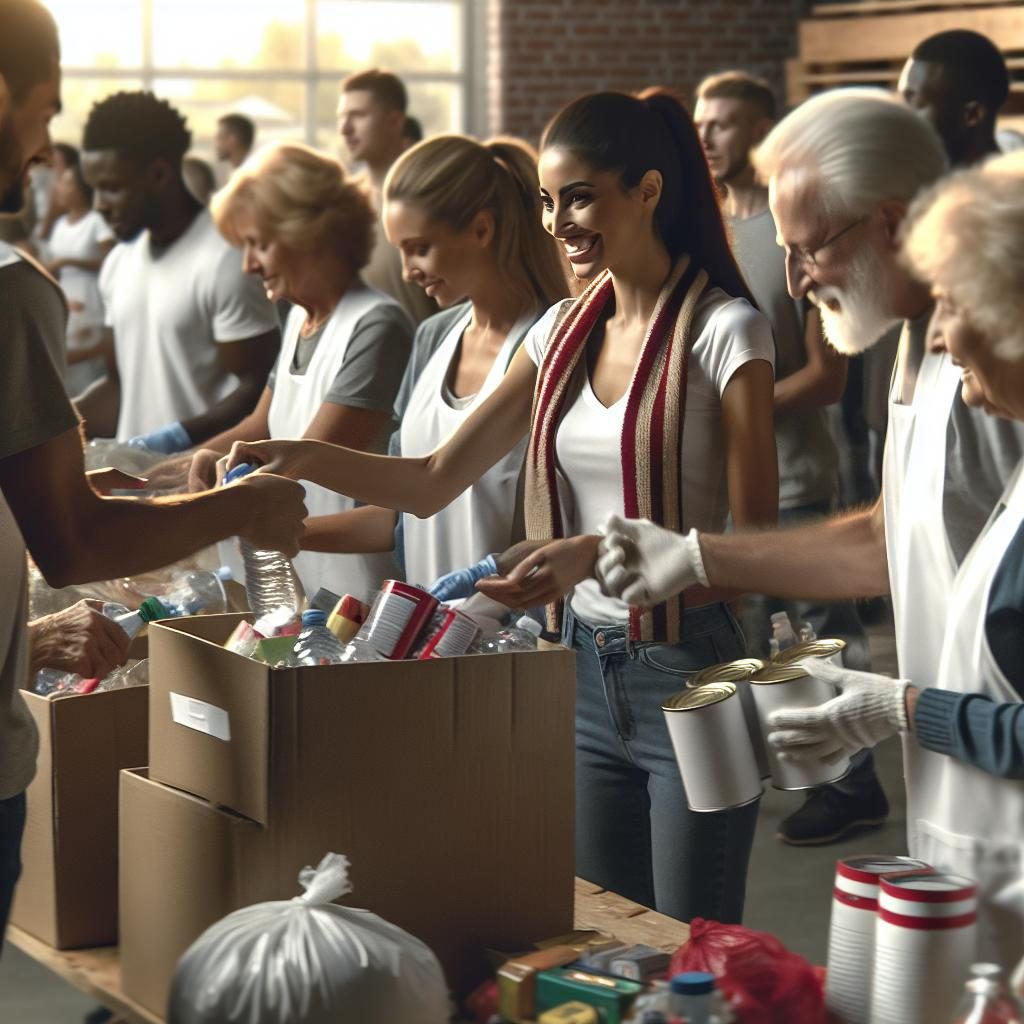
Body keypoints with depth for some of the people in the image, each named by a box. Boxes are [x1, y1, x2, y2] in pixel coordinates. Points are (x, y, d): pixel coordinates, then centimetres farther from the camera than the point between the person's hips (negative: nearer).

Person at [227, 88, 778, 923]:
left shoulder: (724, 330, -10)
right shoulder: (564, 331, 9)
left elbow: (756, 540, -13)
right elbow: (436, 481, 9)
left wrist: (596, 552, -25)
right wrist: (308, 461, -7)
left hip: (688, 672, -6)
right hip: (587, 667, 6)